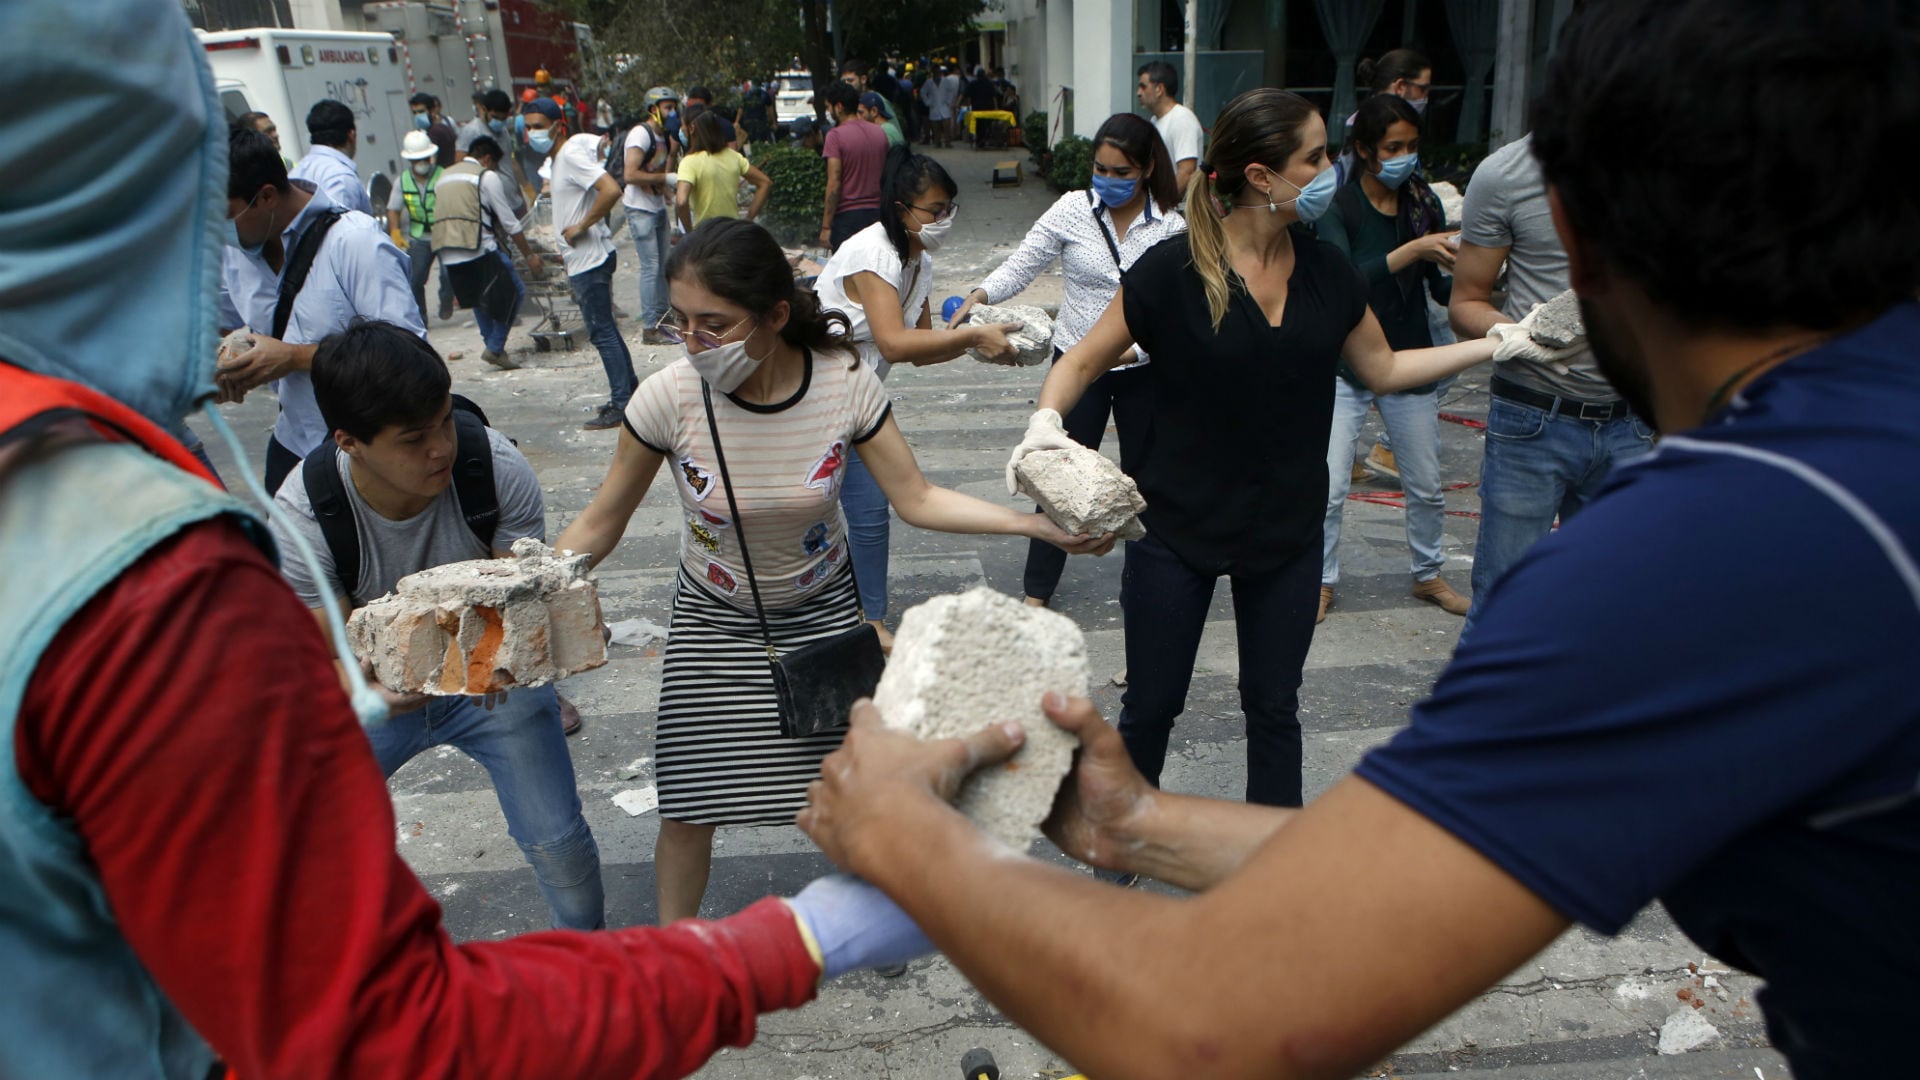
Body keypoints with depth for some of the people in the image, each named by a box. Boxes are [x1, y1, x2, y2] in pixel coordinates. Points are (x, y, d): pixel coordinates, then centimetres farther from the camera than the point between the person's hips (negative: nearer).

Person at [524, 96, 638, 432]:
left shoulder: (571, 154, -16)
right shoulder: (555, 159, 14)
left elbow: (611, 191, -28)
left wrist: (581, 226, -20)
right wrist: (568, 246, 17)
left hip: (590, 259, -10)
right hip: (581, 258, 10)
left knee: (602, 331, -7)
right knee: (605, 328, 15)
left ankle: (621, 405, -3)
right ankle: (629, 391, 23)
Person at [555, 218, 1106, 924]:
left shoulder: (846, 384, -22)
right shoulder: (668, 397, -25)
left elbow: (917, 500, -13)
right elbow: (599, 525, -12)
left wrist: (1039, 525, -21)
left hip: (822, 611, 1)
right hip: (713, 620, -1)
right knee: (687, 810, 2)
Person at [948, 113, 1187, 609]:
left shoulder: (1171, 226, -7)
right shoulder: (1073, 209, -6)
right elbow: (1022, 265, -8)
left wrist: (1134, 349, -26)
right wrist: (979, 297, -26)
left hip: (1143, 368, 1)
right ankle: (1036, 593, 17)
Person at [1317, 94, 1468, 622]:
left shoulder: (1423, 202, 1)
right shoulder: (1338, 206, -11)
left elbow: (1440, 288, 2)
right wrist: (1411, 251, -32)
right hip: (1345, 365, -4)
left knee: (1426, 489, 13)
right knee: (1329, 489, -7)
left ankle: (1429, 575, 34)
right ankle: (1321, 581, 14)